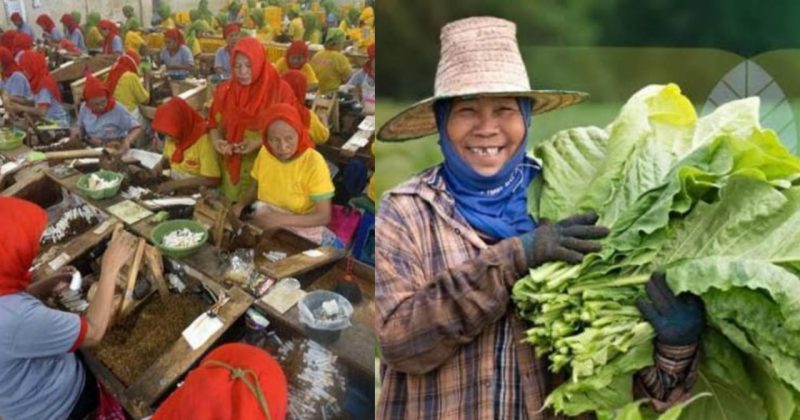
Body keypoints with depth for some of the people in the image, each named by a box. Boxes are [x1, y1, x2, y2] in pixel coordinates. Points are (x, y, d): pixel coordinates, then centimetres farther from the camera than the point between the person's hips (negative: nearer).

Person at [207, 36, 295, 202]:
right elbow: (214, 122, 10)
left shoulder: (280, 90, -10)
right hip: (232, 165, 4)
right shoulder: (225, 91, 3)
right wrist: (217, 140, -11)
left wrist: (260, 142, -22)